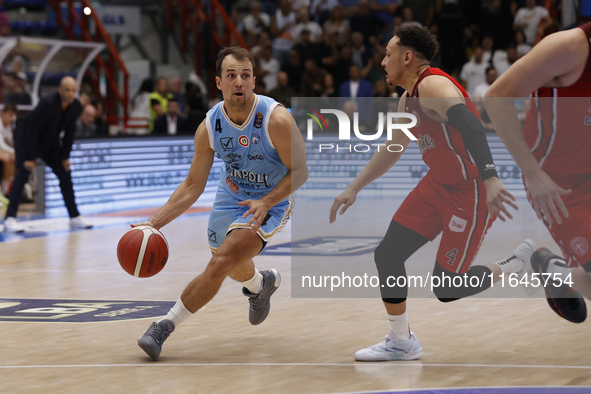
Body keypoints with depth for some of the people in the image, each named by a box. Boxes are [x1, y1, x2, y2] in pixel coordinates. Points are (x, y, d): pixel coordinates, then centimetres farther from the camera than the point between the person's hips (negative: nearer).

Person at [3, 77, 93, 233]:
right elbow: (33, 129, -29)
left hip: (49, 141, 7)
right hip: (26, 137, -7)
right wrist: (29, 158, -28)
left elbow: (69, 131, -2)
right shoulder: (47, 103, -32)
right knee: (23, 173, -20)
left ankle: (75, 217, 14)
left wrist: (65, 157, -3)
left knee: (65, 174, 5)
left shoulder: (76, 106, -13)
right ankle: (10, 219, -23)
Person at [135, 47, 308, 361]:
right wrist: (154, 223, -17)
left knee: (220, 264, -24)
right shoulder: (209, 126, -15)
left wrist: (266, 202, -30)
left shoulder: (276, 120, -28)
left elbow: (299, 172, -16)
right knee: (233, 267, 25)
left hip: (270, 204, -5)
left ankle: (165, 326, -12)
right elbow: (192, 186, -7)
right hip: (230, 198, 5)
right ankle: (262, 284, 62)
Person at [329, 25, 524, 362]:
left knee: (447, 288, -9)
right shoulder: (408, 100, 11)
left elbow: (472, 129, -36)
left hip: (472, 192, -9)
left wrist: (490, 180, -49)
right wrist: (354, 189, 29)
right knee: (387, 256, 3)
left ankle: (518, 265, 12)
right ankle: (401, 343, 17)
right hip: (438, 184, 9)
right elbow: (391, 150, 26)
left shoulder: (434, 86, -20)